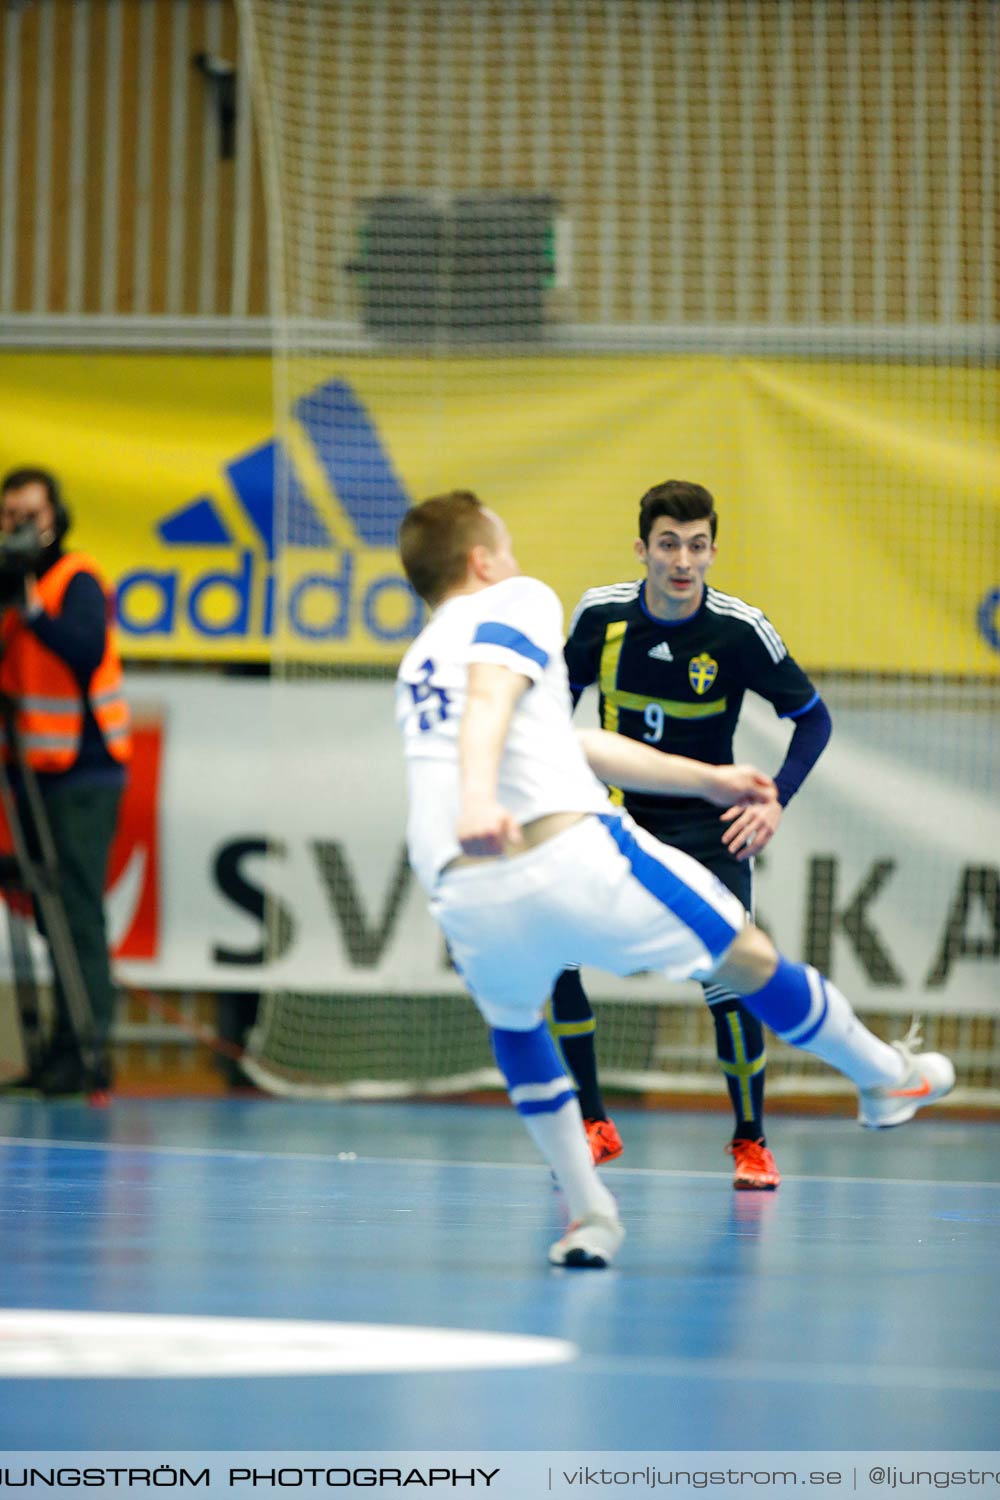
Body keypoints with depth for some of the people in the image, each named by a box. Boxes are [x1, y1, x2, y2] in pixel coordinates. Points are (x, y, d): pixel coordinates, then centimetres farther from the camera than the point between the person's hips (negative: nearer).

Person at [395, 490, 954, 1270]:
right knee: (746, 956, 17)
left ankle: (589, 1213, 30)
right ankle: (889, 1076, 37)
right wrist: (480, 799, -34)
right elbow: (490, 697, -15)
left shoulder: (419, 665, 29)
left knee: (514, 1020, 36)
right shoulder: (517, 601, 9)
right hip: (571, 856, -6)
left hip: (465, 897, 6)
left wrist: (706, 779, 44)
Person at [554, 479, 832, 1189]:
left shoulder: (740, 631, -15)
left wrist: (775, 801, -14)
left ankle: (750, 1142, 7)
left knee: (729, 980, -15)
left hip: (704, 827, -2)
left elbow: (813, 717, -3)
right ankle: (593, 1126, -1)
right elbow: (562, 697, 11)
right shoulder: (600, 614, -9)